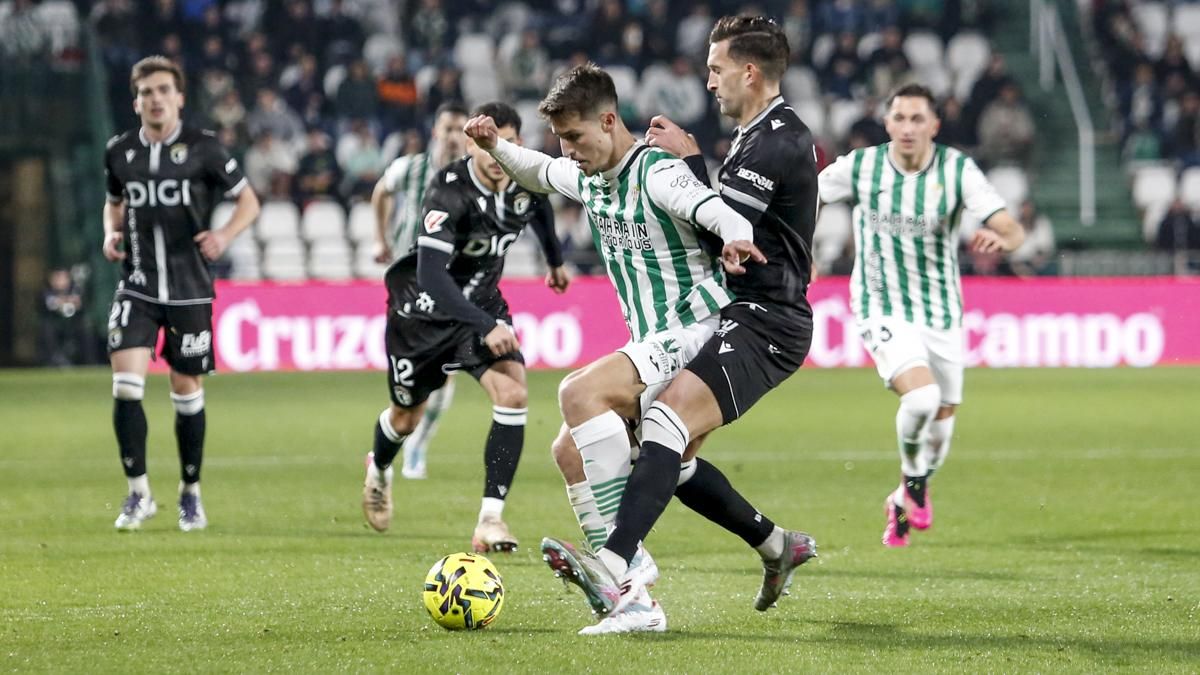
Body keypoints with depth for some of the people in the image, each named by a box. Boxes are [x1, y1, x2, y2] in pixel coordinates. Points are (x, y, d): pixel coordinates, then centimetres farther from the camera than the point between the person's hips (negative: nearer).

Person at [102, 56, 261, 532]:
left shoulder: (203, 148, -4)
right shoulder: (119, 152, 6)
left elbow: (248, 201, 3)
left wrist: (225, 235, -15)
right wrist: (111, 234, 4)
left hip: (190, 291, -2)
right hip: (137, 287, 2)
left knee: (187, 392, 6)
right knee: (125, 385, -13)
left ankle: (190, 494, 22)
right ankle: (138, 492, -3)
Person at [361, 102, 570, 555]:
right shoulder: (450, 192, -32)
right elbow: (430, 275, -40)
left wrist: (555, 260, 30)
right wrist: (485, 326, -47)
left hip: (482, 303, 4)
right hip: (423, 310, -4)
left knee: (513, 394, -22)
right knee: (407, 417, 16)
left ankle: (491, 518, -19)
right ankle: (378, 471, 53)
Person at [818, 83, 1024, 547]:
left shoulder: (957, 169, -11)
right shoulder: (860, 167, -10)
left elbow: (1012, 230, -19)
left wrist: (1000, 238, -42)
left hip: (941, 313, 3)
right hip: (883, 311, -3)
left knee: (941, 422, 10)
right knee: (921, 395, -26)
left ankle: (903, 502, 40)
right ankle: (913, 478, 5)